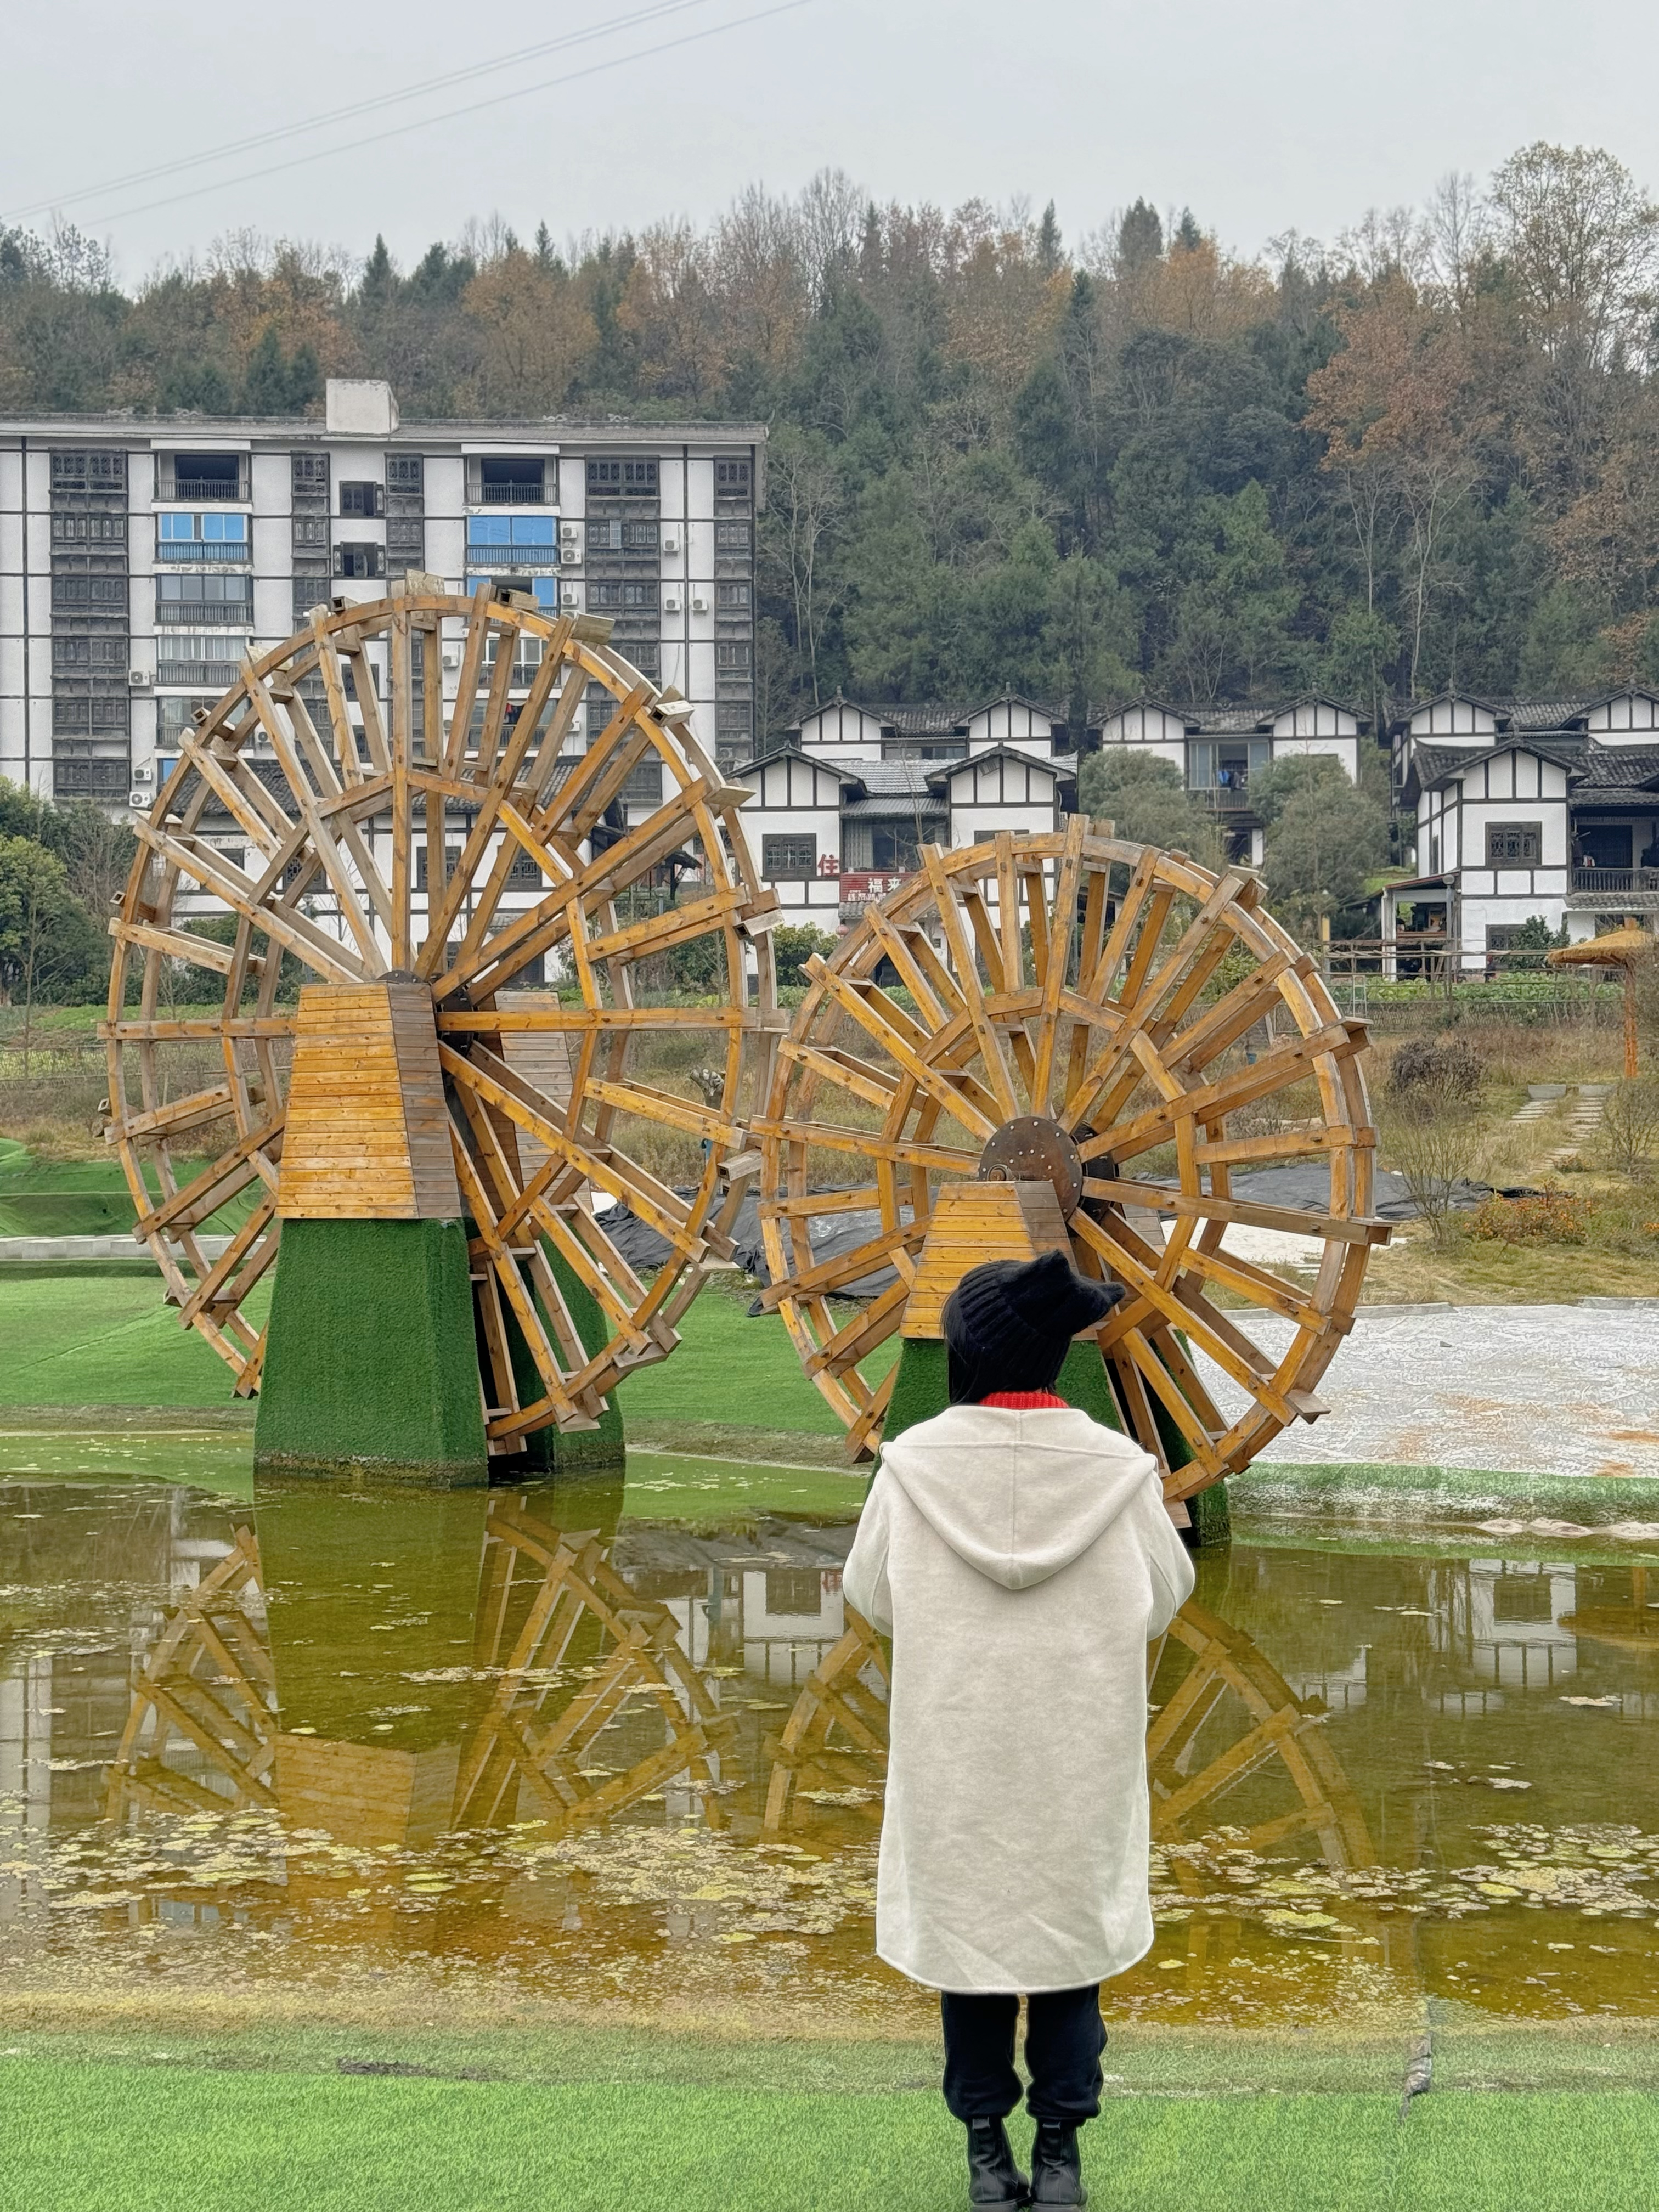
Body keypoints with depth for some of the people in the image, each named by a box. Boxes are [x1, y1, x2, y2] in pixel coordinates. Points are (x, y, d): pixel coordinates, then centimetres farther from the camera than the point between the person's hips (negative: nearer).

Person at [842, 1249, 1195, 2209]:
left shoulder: (915, 1463, -13)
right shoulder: (1117, 1467, -12)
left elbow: (870, 1592, -1)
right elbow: (1167, 1596, -1)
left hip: (956, 1751, 0)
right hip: (1078, 1755, 0)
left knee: (967, 1924, 13)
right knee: (1069, 1930, 13)